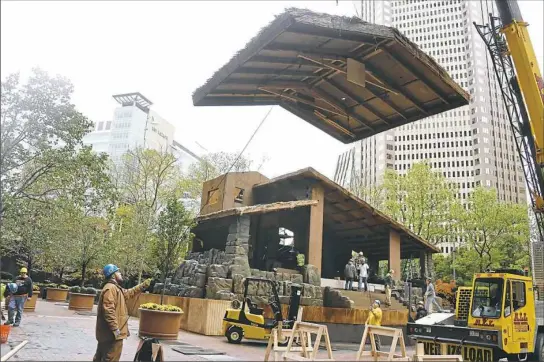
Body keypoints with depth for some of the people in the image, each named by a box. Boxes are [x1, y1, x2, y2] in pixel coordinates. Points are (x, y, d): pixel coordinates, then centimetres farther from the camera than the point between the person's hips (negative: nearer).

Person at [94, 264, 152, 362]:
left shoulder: (116, 288, 17)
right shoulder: (110, 288, -18)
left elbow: (129, 293, 32)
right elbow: (108, 310, -26)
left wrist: (143, 285, 26)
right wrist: (115, 329, -26)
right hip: (112, 333, -11)